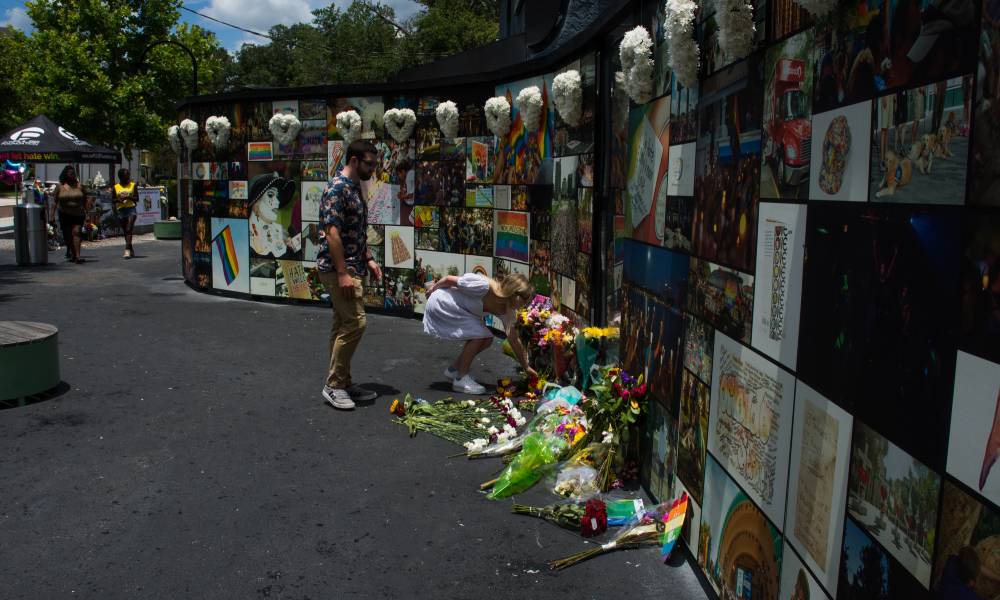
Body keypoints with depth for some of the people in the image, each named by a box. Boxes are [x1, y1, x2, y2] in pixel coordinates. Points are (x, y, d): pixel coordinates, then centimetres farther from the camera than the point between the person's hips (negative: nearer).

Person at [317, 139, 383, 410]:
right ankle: (333, 385, -3)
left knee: (343, 325, 11)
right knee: (355, 322, -12)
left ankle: (342, 383, 18)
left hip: (349, 267, 10)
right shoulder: (337, 188, -15)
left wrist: (368, 259, 17)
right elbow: (332, 232, -21)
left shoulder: (355, 189, 16)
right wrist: (342, 273, -24)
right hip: (337, 268, -10)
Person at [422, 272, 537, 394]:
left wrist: (526, 367, 0)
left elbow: (514, 341, -1)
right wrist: (433, 288, -3)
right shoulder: (484, 286, -35)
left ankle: (453, 370, 15)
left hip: (457, 310, 8)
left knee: (487, 339, 0)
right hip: (440, 303, -8)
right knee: (478, 335, -19)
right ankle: (461, 379, -7)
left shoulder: (508, 310, -11)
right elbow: (448, 279, -22)